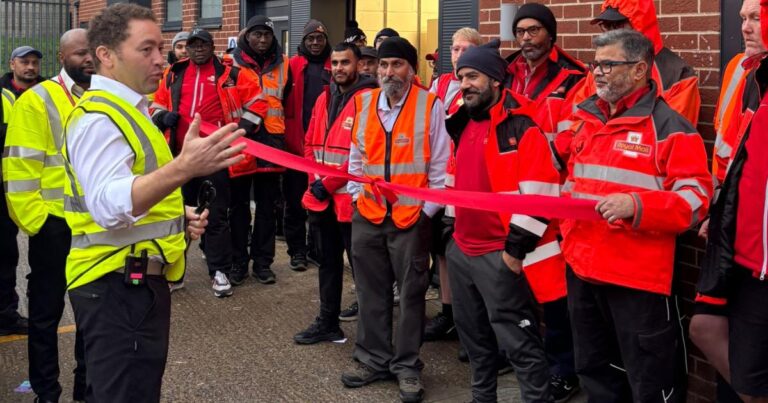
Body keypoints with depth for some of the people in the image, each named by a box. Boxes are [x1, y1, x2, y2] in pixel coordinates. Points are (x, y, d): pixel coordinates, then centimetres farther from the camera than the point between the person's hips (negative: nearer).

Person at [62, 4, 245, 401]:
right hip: (117, 286, -11)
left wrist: (177, 214, 10)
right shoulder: (98, 117, -18)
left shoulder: (126, 110, 16)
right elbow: (108, 205, -34)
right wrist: (183, 167, -46)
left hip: (139, 282, 11)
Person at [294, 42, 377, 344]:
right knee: (329, 261, 17)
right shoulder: (324, 99, 12)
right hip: (323, 197, 8)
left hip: (351, 197, -8)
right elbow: (311, 143, 15)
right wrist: (315, 180, 1)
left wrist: (329, 183, -15)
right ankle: (328, 323, 28)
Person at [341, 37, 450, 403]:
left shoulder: (430, 105, -6)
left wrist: (427, 208, -8)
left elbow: (440, 165, -4)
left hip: (412, 217, -4)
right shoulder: (363, 103, 7)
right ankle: (373, 358, 25)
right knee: (370, 291, 12)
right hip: (367, 215, 4)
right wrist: (356, 195, 5)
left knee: (411, 292, 6)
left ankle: (407, 366, 16)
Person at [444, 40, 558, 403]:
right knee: (473, 334, 21)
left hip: (500, 256, -9)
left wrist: (516, 248, -17)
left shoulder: (521, 127, -14)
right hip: (461, 249, 9)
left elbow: (540, 193, -18)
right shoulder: (462, 125, 12)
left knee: (518, 343, -2)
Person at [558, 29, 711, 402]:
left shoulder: (669, 126, -10)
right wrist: (566, 227, 12)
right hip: (581, 268, 7)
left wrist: (636, 205, -28)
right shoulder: (585, 117, 12)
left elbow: (696, 199, -15)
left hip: (638, 277, -7)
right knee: (594, 370, 21)